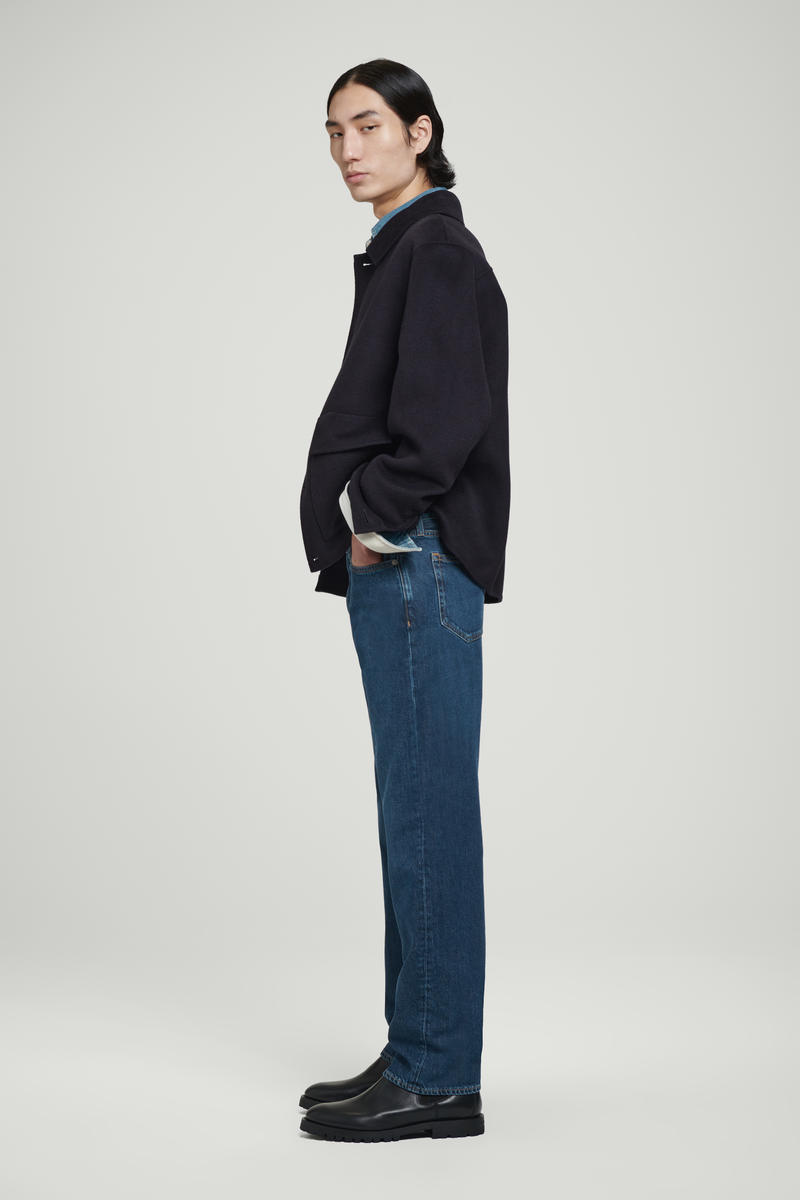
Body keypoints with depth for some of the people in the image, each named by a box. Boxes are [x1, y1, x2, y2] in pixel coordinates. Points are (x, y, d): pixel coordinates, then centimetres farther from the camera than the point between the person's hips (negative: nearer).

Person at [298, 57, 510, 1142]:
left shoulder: (440, 252, -9)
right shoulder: (402, 252, 21)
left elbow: (447, 416, -21)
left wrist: (377, 521, -13)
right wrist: (362, 534, 13)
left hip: (419, 564, -10)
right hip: (392, 568, 10)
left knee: (427, 816, -7)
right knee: (414, 815, 12)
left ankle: (437, 1080, -1)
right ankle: (421, 1056, 20)